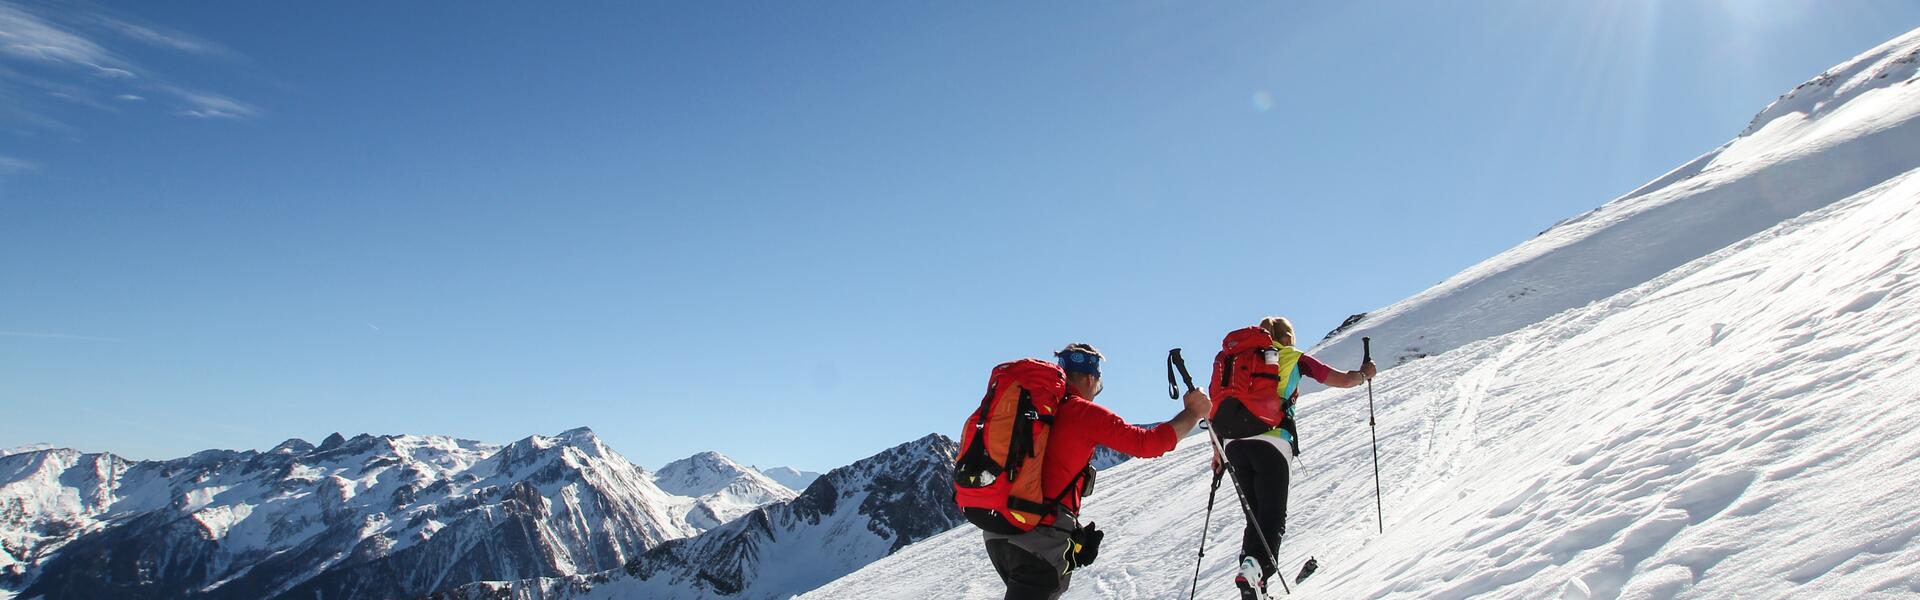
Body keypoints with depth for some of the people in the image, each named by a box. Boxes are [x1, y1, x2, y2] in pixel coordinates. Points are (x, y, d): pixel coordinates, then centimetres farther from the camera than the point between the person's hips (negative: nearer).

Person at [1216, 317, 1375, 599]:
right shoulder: (1295, 359, 13)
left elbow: (1220, 406, 20)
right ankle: (1255, 568, -31)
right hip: (1271, 440, -4)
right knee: (1273, 517, -4)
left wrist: (1218, 450, 24)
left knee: (1256, 515, 13)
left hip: (1235, 442, 4)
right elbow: (1344, 380, 14)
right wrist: (1364, 373, 36)